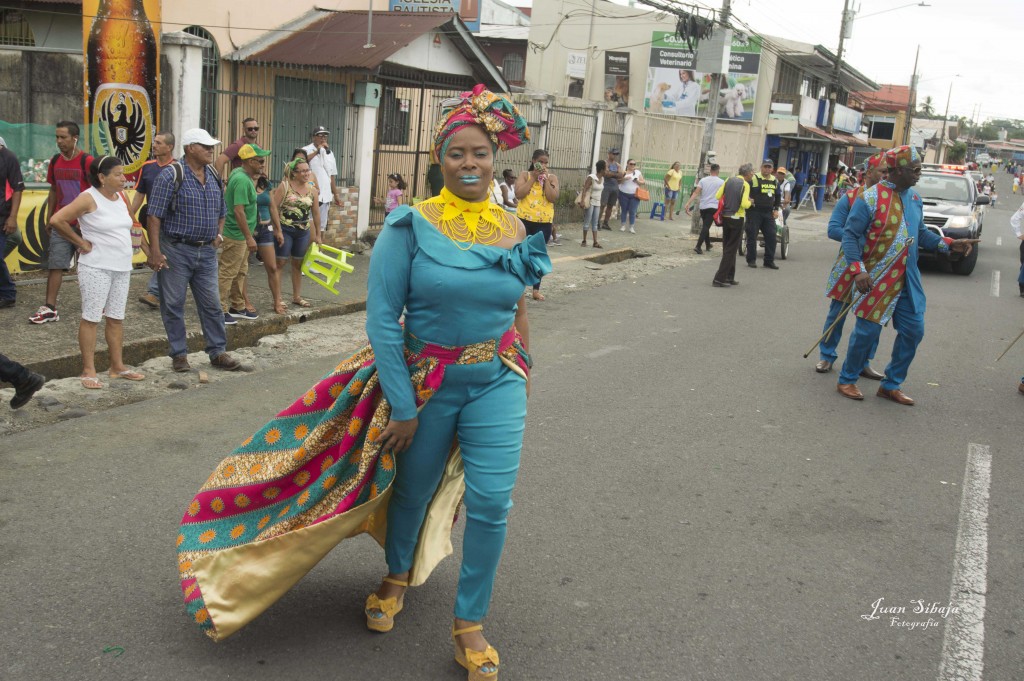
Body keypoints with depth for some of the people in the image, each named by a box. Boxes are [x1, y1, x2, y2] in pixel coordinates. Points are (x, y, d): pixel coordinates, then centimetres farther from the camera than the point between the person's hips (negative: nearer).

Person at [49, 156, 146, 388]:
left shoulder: (122, 197, 9)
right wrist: (81, 242, -11)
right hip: (96, 267, -7)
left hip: (122, 267, 7)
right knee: (91, 317, -2)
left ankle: (117, 366, 19)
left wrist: (124, 243, 12)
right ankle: (88, 370, 3)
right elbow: (56, 220, -17)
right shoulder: (89, 199, -12)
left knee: (116, 317, 11)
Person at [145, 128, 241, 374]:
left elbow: (221, 211, 23)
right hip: (177, 250, -5)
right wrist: (155, 251, -18)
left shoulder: (214, 176, 9)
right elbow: (154, 215, -13)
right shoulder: (171, 175, -11)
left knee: (212, 304, 8)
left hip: (206, 251, 5)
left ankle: (218, 352, 17)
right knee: (173, 305, 4)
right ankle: (179, 355, 15)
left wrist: (218, 234, 10)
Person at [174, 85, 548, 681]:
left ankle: (470, 625, 15)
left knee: (491, 503, -5)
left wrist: (524, 382, 15)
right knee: (412, 488, 16)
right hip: (423, 383, -2)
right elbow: (382, 318, -12)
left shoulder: (514, 230, 1)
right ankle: (397, 578, 47)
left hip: (496, 384, 2)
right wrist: (402, 407, -14)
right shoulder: (410, 226, -11)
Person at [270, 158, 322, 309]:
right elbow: (273, 207, -10)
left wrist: (317, 235, 12)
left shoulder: (312, 189, 5)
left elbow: (315, 212, 11)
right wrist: (279, 231, -13)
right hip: (285, 230, -5)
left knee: (298, 264, 13)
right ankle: (278, 298, -1)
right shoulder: (285, 186, -8)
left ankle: (297, 296, 23)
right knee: (280, 262, -3)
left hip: (303, 232, 5)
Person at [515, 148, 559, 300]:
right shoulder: (524, 175, 0)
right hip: (525, 219, -1)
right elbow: (518, 194, -14)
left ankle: (536, 289, 13)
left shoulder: (552, 178, 4)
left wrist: (545, 179, -11)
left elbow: (553, 197, -9)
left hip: (544, 222, 1)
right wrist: (533, 178, -12)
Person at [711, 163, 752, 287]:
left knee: (727, 248, 15)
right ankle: (719, 279, -6)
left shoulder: (729, 180, 5)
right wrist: (750, 202, 0)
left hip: (725, 217, 6)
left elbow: (717, 196, 3)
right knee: (731, 250, -1)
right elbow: (744, 204, -21)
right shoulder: (745, 185, -12)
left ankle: (729, 277, 21)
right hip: (737, 219, -6)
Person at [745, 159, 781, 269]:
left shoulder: (775, 181, 13)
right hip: (754, 211, -5)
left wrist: (776, 209, 16)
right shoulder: (753, 179, -6)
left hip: (768, 213, 5)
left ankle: (769, 261, 10)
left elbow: (777, 196, 24)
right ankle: (751, 260, 8)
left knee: (771, 237, 2)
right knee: (752, 236, -2)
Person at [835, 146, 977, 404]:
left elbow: (921, 233, 18)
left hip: (907, 281, 7)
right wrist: (858, 270, -22)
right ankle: (847, 380, 19)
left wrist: (948, 244, 4)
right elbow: (850, 235, -13)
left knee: (913, 331, 7)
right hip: (876, 281, -7)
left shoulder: (914, 198, 9)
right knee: (867, 331, -1)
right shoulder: (870, 199, -12)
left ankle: (891, 385, 22)